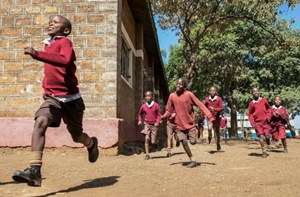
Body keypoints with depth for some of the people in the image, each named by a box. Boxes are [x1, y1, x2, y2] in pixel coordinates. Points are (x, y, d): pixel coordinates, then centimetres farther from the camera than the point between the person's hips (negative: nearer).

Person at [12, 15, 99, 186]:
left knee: (77, 135, 11)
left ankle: (91, 144, 47)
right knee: (40, 122, -24)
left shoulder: (65, 42, -11)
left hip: (70, 98, -5)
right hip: (52, 98, 5)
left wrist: (36, 54, -39)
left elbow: (64, 60, -34)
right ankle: (35, 171, -30)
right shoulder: (49, 45, 13)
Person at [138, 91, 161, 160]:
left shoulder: (156, 105, -6)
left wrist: (157, 122, -12)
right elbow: (140, 114, 16)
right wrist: (139, 120, 1)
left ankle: (156, 141, 37)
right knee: (147, 139, -14)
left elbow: (159, 115, 0)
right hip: (147, 124, 1)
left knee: (153, 142, -1)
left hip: (154, 125, -1)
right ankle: (147, 154, -6)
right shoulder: (143, 106, 0)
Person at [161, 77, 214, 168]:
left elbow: (200, 105, -13)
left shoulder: (189, 94, -12)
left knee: (193, 142, -3)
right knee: (184, 143, -4)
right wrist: (164, 116, -15)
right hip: (179, 125, 2)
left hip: (190, 124, -2)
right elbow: (169, 109, 5)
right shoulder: (172, 96, -3)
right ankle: (192, 161, 13)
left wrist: (209, 117, -21)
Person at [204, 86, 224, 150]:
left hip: (217, 118, 0)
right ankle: (209, 137, 9)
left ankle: (218, 144, 27)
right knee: (209, 128, -23)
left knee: (217, 132, 9)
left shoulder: (219, 99, -7)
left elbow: (221, 108, -12)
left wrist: (214, 109, -27)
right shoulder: (207, 99, 0)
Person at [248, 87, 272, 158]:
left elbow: (269, 108, 14)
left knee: (267, 136, -4)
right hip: (257, 122, -1)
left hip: (265, 121, 1)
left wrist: (268, 117, 0)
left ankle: (267, 139, 34)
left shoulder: (264, 100, 6)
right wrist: (252, 123, -4)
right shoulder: (251, 103, 2)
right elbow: (250, 114, 6)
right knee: (261, 136, -9)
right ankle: (264, 152, 1)